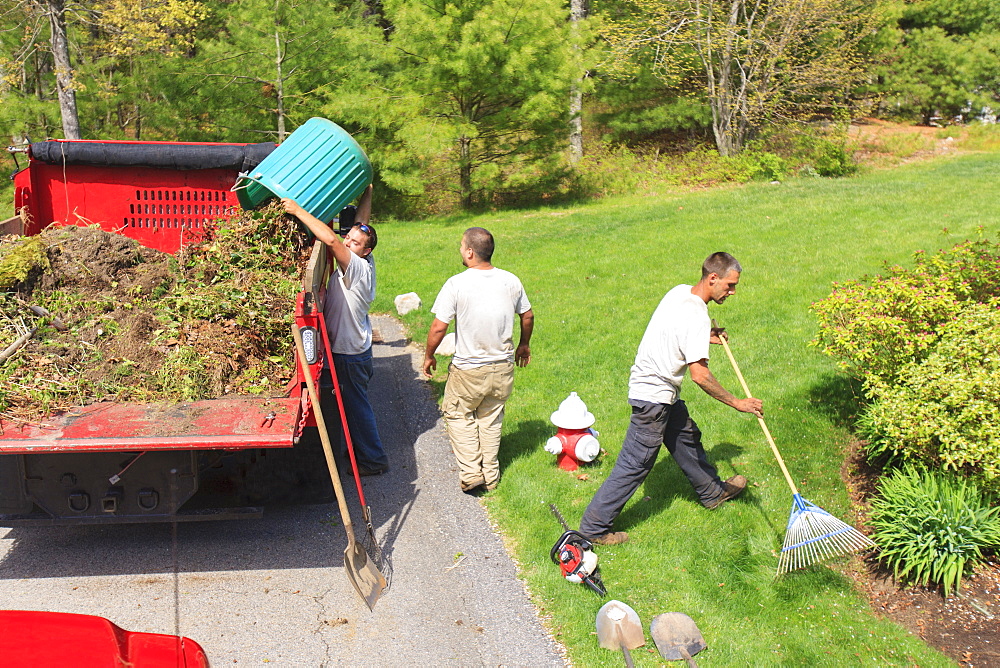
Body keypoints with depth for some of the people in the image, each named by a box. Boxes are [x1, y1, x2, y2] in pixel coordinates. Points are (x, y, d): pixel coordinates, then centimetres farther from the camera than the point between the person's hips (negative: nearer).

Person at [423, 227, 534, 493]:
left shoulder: (457, 284, -17)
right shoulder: (511, 281, -3)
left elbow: (439, 327, -17)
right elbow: (528, 316, 10)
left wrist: (429, 355, 1)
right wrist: (524, 344, 27)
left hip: (468, 369, -4)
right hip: (503, 365, 4)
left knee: (458, 414, 17)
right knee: (491, 418, 20)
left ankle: (470, 473, 10)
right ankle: (490, 476, 27)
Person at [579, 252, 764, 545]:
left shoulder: (681, 291, 2)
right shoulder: (696, 317, -26)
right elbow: (700, 375, -29)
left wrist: (705, 338, 10)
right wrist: (737, 403, -19)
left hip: (660, 390, 10)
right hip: (654, 396, -10)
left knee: (687, 438, 26)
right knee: (635, 464, -3)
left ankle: (712, 491, 49)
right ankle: (594, 527, 5)